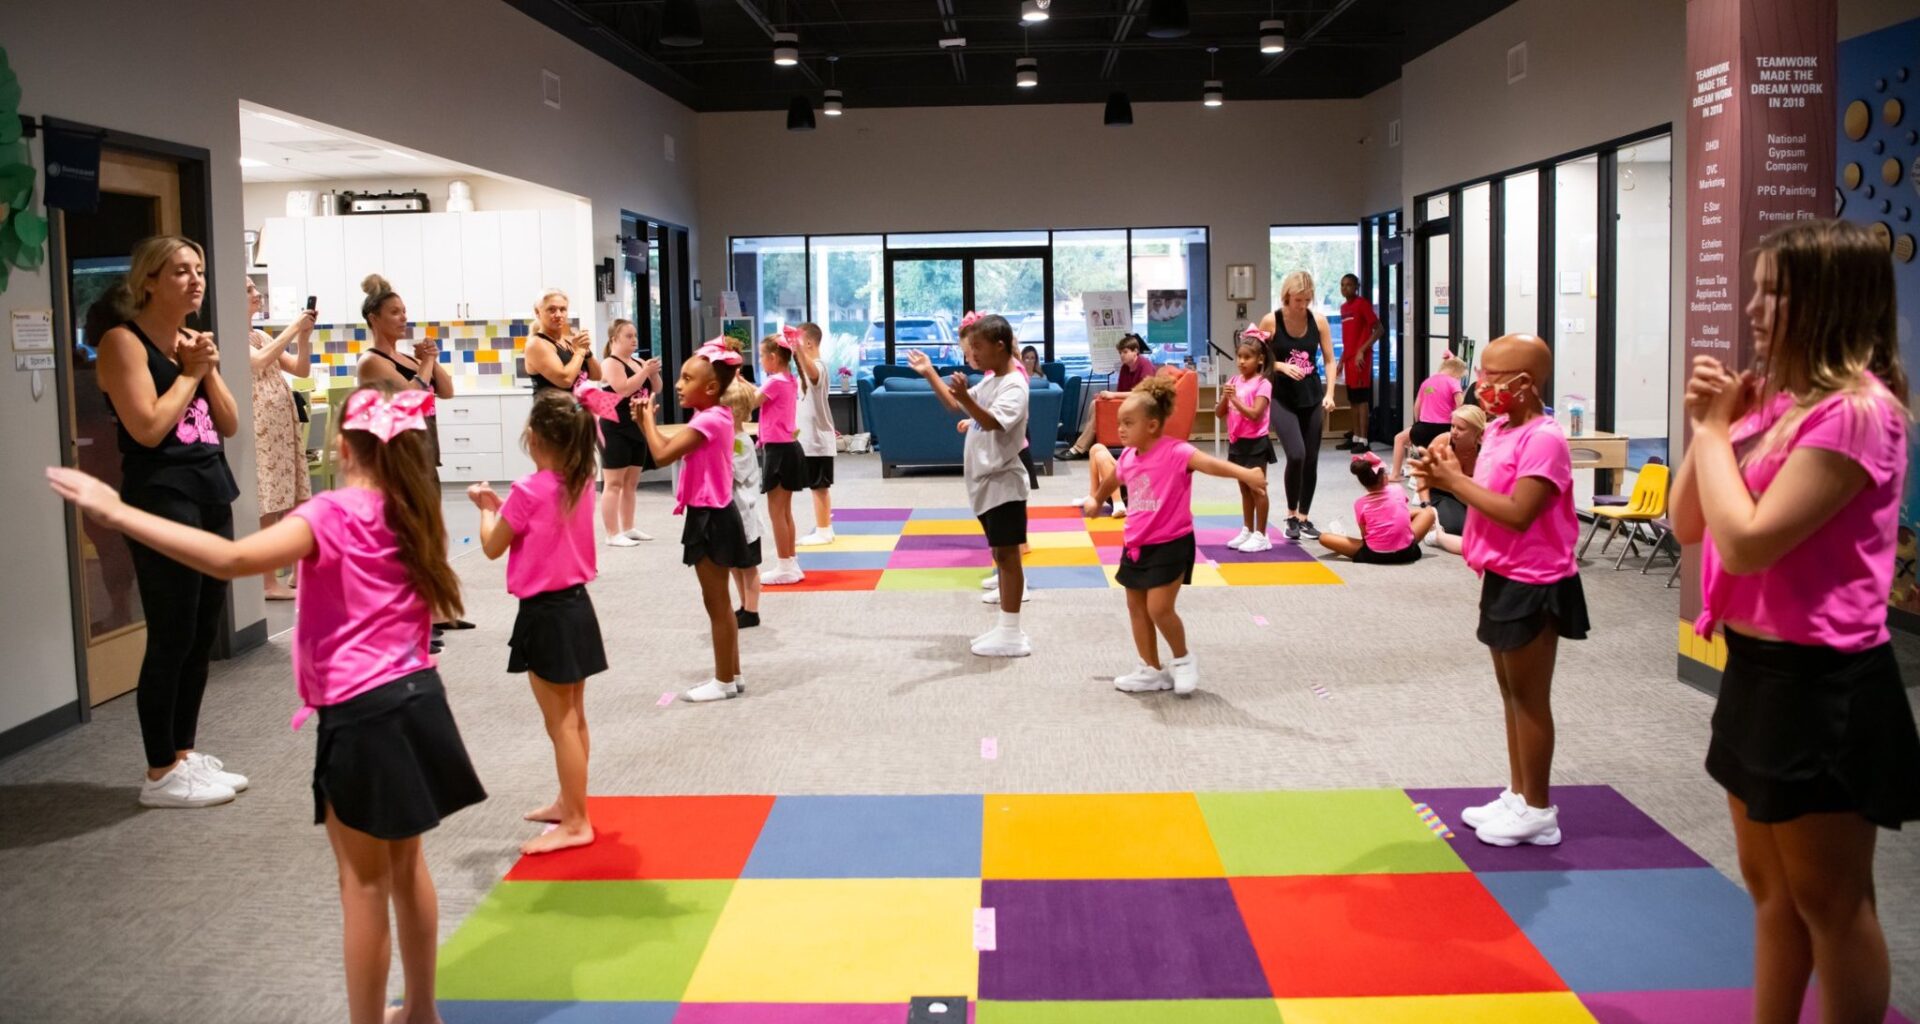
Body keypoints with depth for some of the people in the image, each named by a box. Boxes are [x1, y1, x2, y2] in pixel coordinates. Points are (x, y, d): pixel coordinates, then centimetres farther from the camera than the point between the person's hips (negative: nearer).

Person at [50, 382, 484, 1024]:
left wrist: (115, 512, -31)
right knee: (405, 864, 21)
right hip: (416, 700, 7)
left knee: (363, 882, 6)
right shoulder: (412, 514, 7)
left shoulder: (334, 514, -15)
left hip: (364, 717, -7)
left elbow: (234, 560, -32)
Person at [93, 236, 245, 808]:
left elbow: (229, 426, 12)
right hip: (162, 501, -8)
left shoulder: (192, 339, 16)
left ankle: (185, 753, 22)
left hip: (212, 496, 8)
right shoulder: (124, 342, -8)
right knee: (172, 637, -6)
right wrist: (189, 372, -9)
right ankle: (161, 773, 3)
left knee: (203, 635, 11)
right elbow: (148, 428, -19)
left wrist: (210, 369, -1)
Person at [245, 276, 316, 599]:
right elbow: (259, 360, -23)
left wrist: (304, 335, 0)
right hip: (259, 428, -8)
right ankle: (268, 581, -2)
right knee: (267, 506, -7)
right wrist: (293, 327, -19)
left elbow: (301, 369, 14)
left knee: (295, 501, 9)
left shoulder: (262, 336, 17)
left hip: (284, 426, 8)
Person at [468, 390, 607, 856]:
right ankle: (569, 803, 32)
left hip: (546, 613, -8)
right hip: (576, 604, 8)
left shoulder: (528, 490, -19)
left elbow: (493, 548, -8)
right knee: (573, 718, 18)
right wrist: (504, 507, 11)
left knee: (561, 724, 0)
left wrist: (486, 509, 8)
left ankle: (575, 823, 7)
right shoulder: (580, 483, 2)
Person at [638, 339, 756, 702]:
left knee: (716, 602, -1)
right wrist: (646, 422, 1)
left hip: (712, 518, -10)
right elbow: (672, 447, 13)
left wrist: (648, 418, -11)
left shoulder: (709, 420, -21)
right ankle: (732, 675, 24)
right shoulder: (713, 416, 11)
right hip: (710, 516, 10)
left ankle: (725, 681, 8)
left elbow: (662, 455, -25)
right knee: (718, 602, 16)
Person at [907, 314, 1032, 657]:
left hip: (1003, 484, -10)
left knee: (1007, 554, -5)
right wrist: (929, 373, 21)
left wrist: (967, 398, -46)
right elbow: (955, 405, 26)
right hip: (986, 482, 10)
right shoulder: (988, 382, 12)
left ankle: (1012, 633, 0)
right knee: (1000, 554, 13)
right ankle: (1005, 627, 20)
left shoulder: (1013, 385, -16)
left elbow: (992, 422, -32)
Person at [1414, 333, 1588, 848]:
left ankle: (1538, 811, 13)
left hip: (1534, 586, -10)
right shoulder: (1499, 429, 7)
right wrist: (1451, 473, -7)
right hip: (1503, 578, 10)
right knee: (1511, 692, 17)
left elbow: (1517, 513, -27)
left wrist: (1457, 482, -22)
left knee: (1529, 697, 1)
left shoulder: (1543, 438, -21)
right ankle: (1517, 795, 29)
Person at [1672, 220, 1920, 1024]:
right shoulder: (1778, 400, 8)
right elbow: (1688, 526, 10)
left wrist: (1716, 431, -13)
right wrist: (1710, 422, -2)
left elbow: (1746, 541, -25)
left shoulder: (1854, 410, -19)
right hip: (1756, 668, 9)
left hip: (1822, 684, -9)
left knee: (1830, 902, 5)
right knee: (1771, 889, 20)